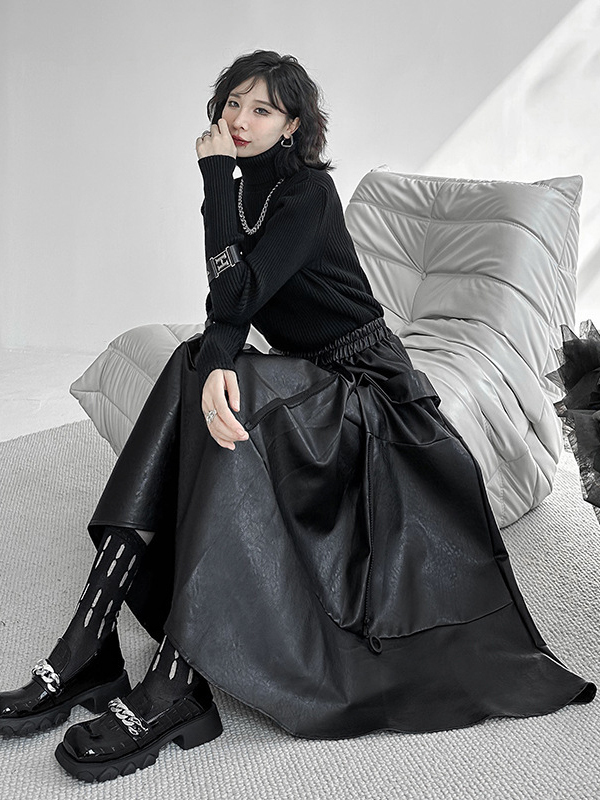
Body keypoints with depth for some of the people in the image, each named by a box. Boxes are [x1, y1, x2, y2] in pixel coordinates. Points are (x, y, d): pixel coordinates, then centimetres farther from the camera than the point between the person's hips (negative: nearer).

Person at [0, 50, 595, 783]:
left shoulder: (308, 190, -11)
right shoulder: (244, 189, 11)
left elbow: (239, 291, -25)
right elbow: (233, 300, -4)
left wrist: (216, 173, -17)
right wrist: (215, 359, -27)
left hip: (366, 386, -6)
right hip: (298, 379, 7)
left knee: (230, 399, -33)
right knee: (192, 372, -22)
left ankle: (177, 684, -37)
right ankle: (88, 646, -28)